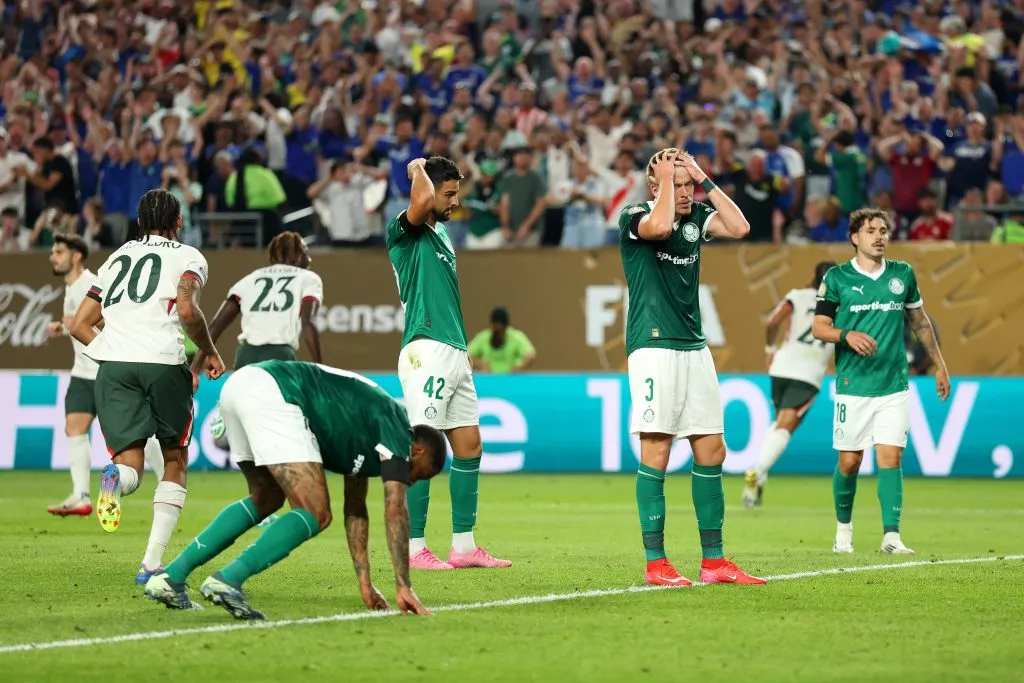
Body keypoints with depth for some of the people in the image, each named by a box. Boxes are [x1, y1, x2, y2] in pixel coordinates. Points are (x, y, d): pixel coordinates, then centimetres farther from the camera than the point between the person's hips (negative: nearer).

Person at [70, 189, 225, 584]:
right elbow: (187, 310, -9)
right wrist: (210, 353, 6)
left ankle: (117, 477, -38)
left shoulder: (116, 259, 26)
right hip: (163, 362, -3)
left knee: (130, 465, 3)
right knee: (176, 462, 15)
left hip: (113, 367, 3)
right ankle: (152, 563, 3)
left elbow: (79, 325, 22)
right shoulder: (188, 258, 11)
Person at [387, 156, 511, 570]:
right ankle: (414, 548, -7)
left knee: (469, 446, 9)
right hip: (427, 351, -9)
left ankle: (464, 546, 13)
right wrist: (417, 168, -8)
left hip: (455, 352, 9)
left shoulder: (440, 235, 20)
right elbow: (422, 200, -29)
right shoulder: (406, 233, -7)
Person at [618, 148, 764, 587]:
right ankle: (656, 564, -6)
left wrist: (704, 179, -2)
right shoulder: (634, 217, -4)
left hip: (694, 348, 7)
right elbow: (660, 226, -26)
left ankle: (713, 562, 10)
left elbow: (739, 227, -3)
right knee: (656, 451, -8)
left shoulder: (696, 217, 13)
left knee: (711, 450, 5)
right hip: (653, 347, -7)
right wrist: (666, 177, -11)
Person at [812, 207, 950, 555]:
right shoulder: (837, 278, -1)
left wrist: (939, 365, 22)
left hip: (893, 385, 1)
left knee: (890, 458, -9)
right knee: (849, 462, 4)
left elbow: (920, 321, 20)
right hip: (852, 385, -1)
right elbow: (819, 327, -1)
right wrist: (847, 335, -21)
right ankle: (844, 529, 24)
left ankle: (891, 535, -12)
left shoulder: (903, 275, 7)